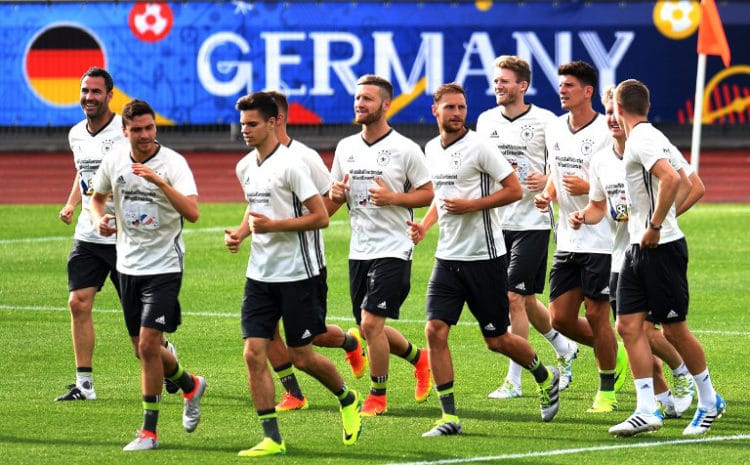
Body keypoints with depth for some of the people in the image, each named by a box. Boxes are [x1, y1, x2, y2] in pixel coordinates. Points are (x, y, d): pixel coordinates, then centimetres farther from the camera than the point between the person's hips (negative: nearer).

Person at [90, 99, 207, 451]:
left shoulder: (173, 163, -15)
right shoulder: (113, 161, 1)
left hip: (163, 266, -6)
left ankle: (149, 431, -5)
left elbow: (192, 213, -27)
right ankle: (191, 386, 41)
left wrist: (159, 181, -37)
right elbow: (98, 196, 20)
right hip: (128, 265, 6)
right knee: (143, 350, 13)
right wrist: (99, 219, -2)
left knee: (148, 345, -14)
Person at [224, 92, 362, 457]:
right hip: (260, 273, 7)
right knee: (254, 352, -5)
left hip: (298, 274, -7)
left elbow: (321, 217, -15)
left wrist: (272, 225, -21)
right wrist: (240, 233, 5)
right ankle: (271, 438, -1)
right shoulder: (245, 167, 9)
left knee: (301, 357, 1)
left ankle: (347, 400, 30)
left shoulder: (290, 164, -14)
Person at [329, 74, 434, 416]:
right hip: (359, 250, 7)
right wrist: (336, 193, -5)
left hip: (393, 250, -6)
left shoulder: (405, 149, -7)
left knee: (370, 321, -15)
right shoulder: (345, 147, 10)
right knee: (370, 328, 11)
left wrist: (392, 198, -18)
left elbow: (428, 193, -5)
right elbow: (336, 196, 19)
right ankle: (418, 358, 38)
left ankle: (377, 396, 1)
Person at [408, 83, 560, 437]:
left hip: (484, 257, -6)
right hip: (448, 257, 6)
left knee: (497, 340, 4)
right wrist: (424, 225, 8)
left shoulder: (479, 146, -11)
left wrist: (471, 205, -19)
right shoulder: (432, 149, 10)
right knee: (435, 330, -9)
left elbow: (515, 190, -11)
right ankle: (449, 417, -4)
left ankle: (545, 377, 33)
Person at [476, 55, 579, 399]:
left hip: (531, 220, -6)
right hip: (496, 222, 6)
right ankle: (565, 350, 38)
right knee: (526, 301, 14)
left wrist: (548, 180, -19)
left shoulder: (545, 121, -7)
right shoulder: (485, 120, 8)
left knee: (514, 297, -11)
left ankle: (514, 380, -5)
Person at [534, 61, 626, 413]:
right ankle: (614, 355, 30)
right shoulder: (554, 130, 9)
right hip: (567, 240, 7)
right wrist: (546, 195, 4)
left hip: (601, 241, -7)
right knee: (560, 319, 5)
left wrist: (588, 187, -23)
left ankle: (607, 389, 13)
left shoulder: (606, 132, -13)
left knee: (596, 315, -3)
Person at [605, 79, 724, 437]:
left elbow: (671, 178, -32)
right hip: (639, 248, 10)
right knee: (629, 325, 0)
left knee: (674, 329, 0)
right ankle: (646, 410, -3)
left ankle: (709, 402, 16)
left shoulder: (642, 139, -16)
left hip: (660, 247, -10)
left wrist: (655, 226, -26)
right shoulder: (649, 136, 14)